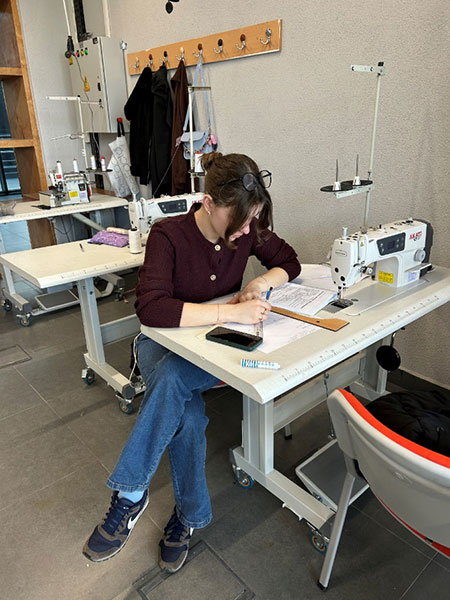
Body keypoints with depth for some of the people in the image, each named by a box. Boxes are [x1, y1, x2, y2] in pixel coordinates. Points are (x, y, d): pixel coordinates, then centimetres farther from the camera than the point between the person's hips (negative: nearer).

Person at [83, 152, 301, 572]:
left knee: (171, 378, -30)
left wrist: (263, 281, -15)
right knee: (187, 415, -30)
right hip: (165, 340, -2)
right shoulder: (168, 235, -20)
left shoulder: (248, 231, -7)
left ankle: (129, 494, -13)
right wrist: (231, 311, -39)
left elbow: (289, 262, 8)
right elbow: (151, 309, -33)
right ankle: (188, 516, -6)